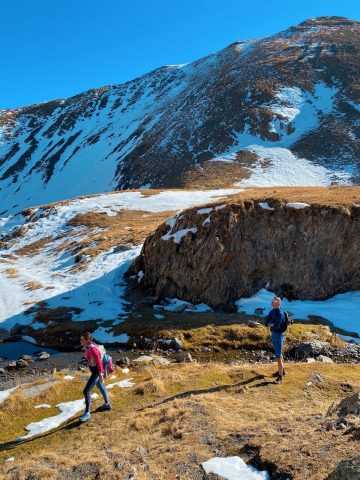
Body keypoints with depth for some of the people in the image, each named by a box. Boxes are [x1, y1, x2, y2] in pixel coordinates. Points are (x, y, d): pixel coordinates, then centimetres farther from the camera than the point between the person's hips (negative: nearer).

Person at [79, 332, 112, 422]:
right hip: (93, 370, 10)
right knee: (100, 386, 25)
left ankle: (87, 413, 4)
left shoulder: (92, 349, -30)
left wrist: (100, 375, -23)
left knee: (86, 391, -9)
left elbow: (99, 361, -27)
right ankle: (107, 404, 44)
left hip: (97, 371, -10)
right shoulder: (87, 347, -1)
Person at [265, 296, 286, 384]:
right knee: (279, 353, 23)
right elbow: (266, 323, 4)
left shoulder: (280, 313, -24)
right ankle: (282, 370, 41)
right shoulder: (272, 312, 5)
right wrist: (273, 325, -15)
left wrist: (271, 325, -7)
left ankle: (280, 377, 2)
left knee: (278, 357, -7)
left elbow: (276, 326, -28)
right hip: (273, 335, 9)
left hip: (279, 335, -9)